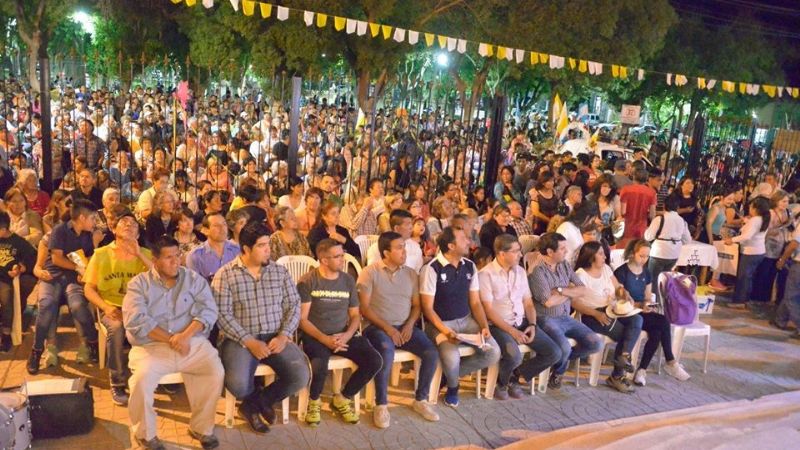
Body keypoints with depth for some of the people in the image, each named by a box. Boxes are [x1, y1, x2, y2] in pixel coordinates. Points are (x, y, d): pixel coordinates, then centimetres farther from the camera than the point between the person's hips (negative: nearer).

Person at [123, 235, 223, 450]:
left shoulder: (193, 279, 8)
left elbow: (208, 311, -3)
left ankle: (201, 427, -1)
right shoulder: (139, 283, 4)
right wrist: (170, 339, -17)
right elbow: (135, 320, -10)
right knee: (142, 377, -30)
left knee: (215, 370, -23)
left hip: (192, 343, 1)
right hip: (151, 346, -1)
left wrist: (185, 336, -20)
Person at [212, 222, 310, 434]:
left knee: (301, 377, -20)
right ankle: (261, 401, 11)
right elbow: (223, 315, -9)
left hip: (276, 337, 3)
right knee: (237, 384, -30)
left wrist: (283, 335, -11)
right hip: (241, 339, -3)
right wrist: (249, 341, -17)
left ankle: (253, 404, 9)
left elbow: (293, 306, 6)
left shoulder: (280, 272, 8)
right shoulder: (225, 275, -3)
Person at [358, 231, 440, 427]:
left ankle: (420, 399, 3)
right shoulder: (370, 272, -6)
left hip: (405, 326, 5)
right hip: (378, 327, -4)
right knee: (386, 354, -35)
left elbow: (416, 305, 12)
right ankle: (381, 405, -16)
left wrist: (410, 324, -8)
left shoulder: (411, 273, 9)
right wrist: (387, 328, -16)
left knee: (432, 353, -18)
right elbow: (364, 308, -9)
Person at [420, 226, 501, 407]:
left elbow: (475, 302, 8)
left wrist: (484, 326, -8)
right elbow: (427, 308, -13)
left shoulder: (469, 266, 4)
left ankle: (450, 374, 8)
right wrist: (446, 331, -24)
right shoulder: (432, 269, -15)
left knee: (493, 353, -13)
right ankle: (452, 387, 5)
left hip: (466, 320, 6)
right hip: (440, 323, -6)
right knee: (451, 358, -33)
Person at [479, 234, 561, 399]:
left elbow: (528, 303, 14)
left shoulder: (520, 271, 12)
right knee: (514, 356, -34)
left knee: (554, 353, -8)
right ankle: (501, 382, 2)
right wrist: (512, 331, -18)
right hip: (499, 325, -6)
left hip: (522, 323, 7)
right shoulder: (486, 274, -9)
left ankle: (515, 376, 12)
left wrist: (532, 325, -4)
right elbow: (489, 310, -13)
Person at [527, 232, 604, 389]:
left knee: (596, 344, -7)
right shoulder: (537, 270, -15)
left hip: (566, 318, 7)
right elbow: (548, 302, -21)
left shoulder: (565, 265, 8)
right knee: (564, 348, -31)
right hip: (546, 319, -7)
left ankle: (562, 358, 16)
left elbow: (583, 291, 2)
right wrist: (570, 291, -4)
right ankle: (558, 370, 6)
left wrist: (561, 290, -15)